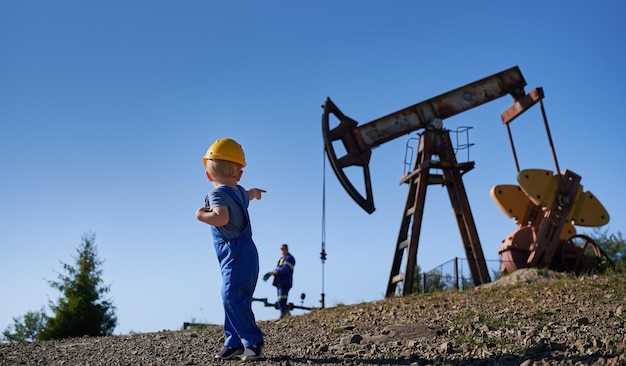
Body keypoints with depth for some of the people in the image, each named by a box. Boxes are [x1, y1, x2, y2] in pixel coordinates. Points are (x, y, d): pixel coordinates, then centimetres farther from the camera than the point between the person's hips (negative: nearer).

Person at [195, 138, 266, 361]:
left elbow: (222, 218, -33)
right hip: (246, 253, 10)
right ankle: (234, 342, 17)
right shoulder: (239, 192, 14)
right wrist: (254, 192, 63)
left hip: (236, 256, -10)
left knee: (232, 299, -15)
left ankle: (253, 341, -13)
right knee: (235, 300, 13)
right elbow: (248, 194, 40)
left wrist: (201, 215, -15)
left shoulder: (217, 194, -13)